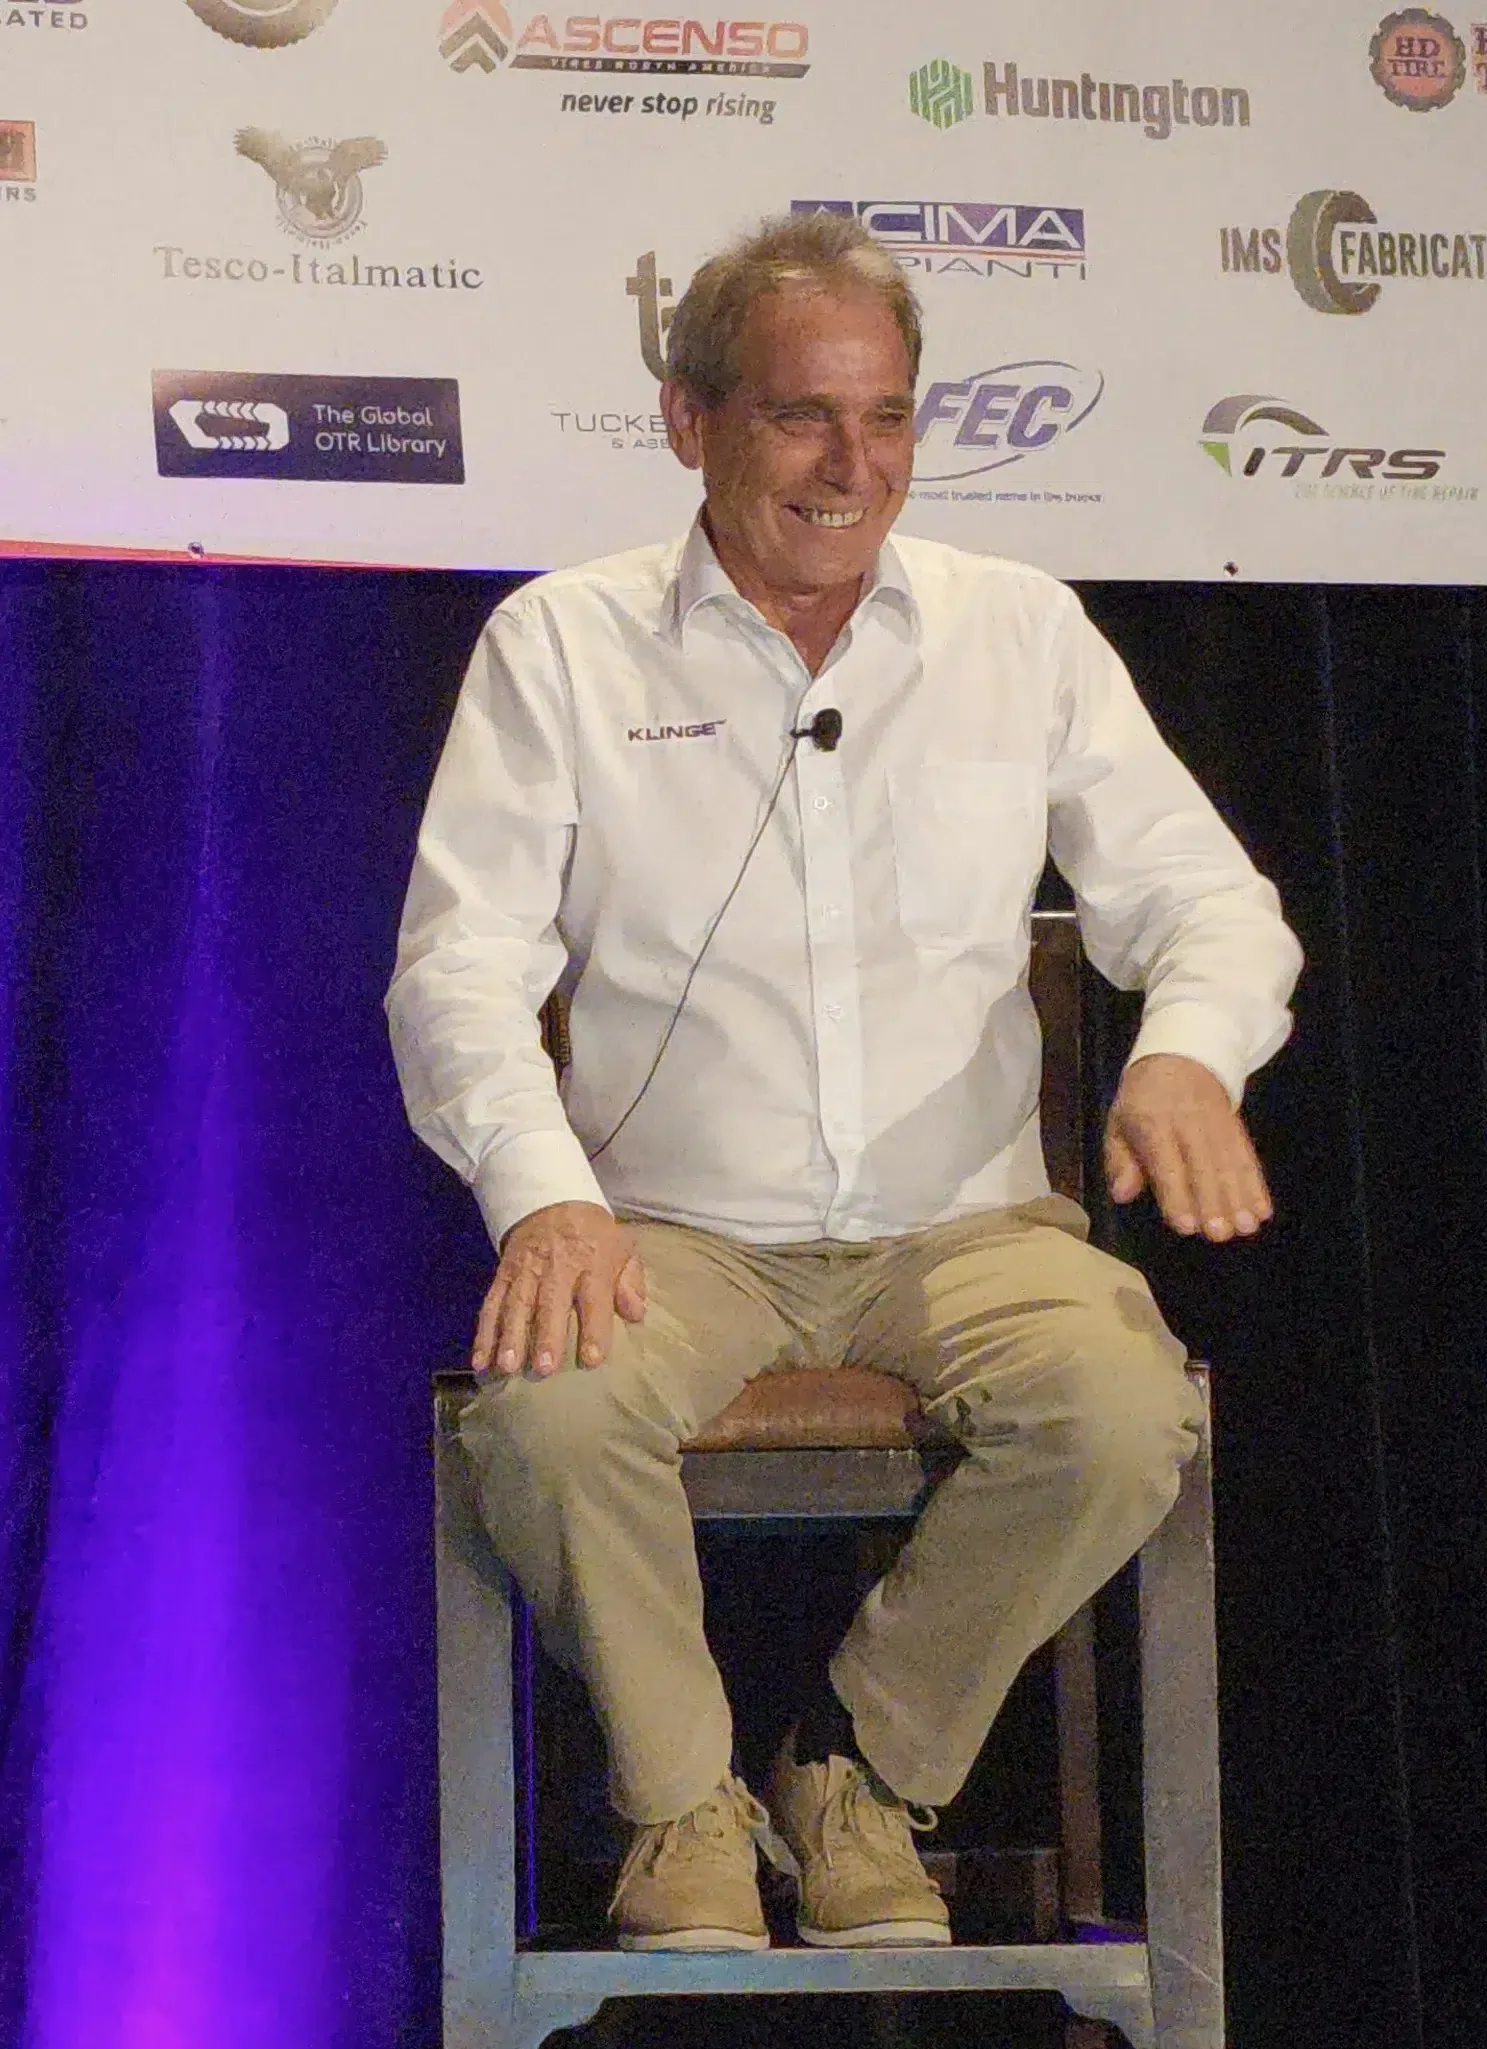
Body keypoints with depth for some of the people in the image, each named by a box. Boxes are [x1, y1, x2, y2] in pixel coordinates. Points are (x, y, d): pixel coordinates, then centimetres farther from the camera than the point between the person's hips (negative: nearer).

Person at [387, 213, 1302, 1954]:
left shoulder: (1023, 631, 10)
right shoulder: (561, 647, 5)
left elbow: (1202, 892, 8)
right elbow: (462, 959, -2)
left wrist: (1188, 1046, -17)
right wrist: (543, 1190, -21)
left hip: (965, 1225, 1)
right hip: (674, 1229, -1)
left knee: (1123, 1413, -30)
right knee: (549, 1412, -34)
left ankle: (865, 1764, -3)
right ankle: (684, 1802, -5)